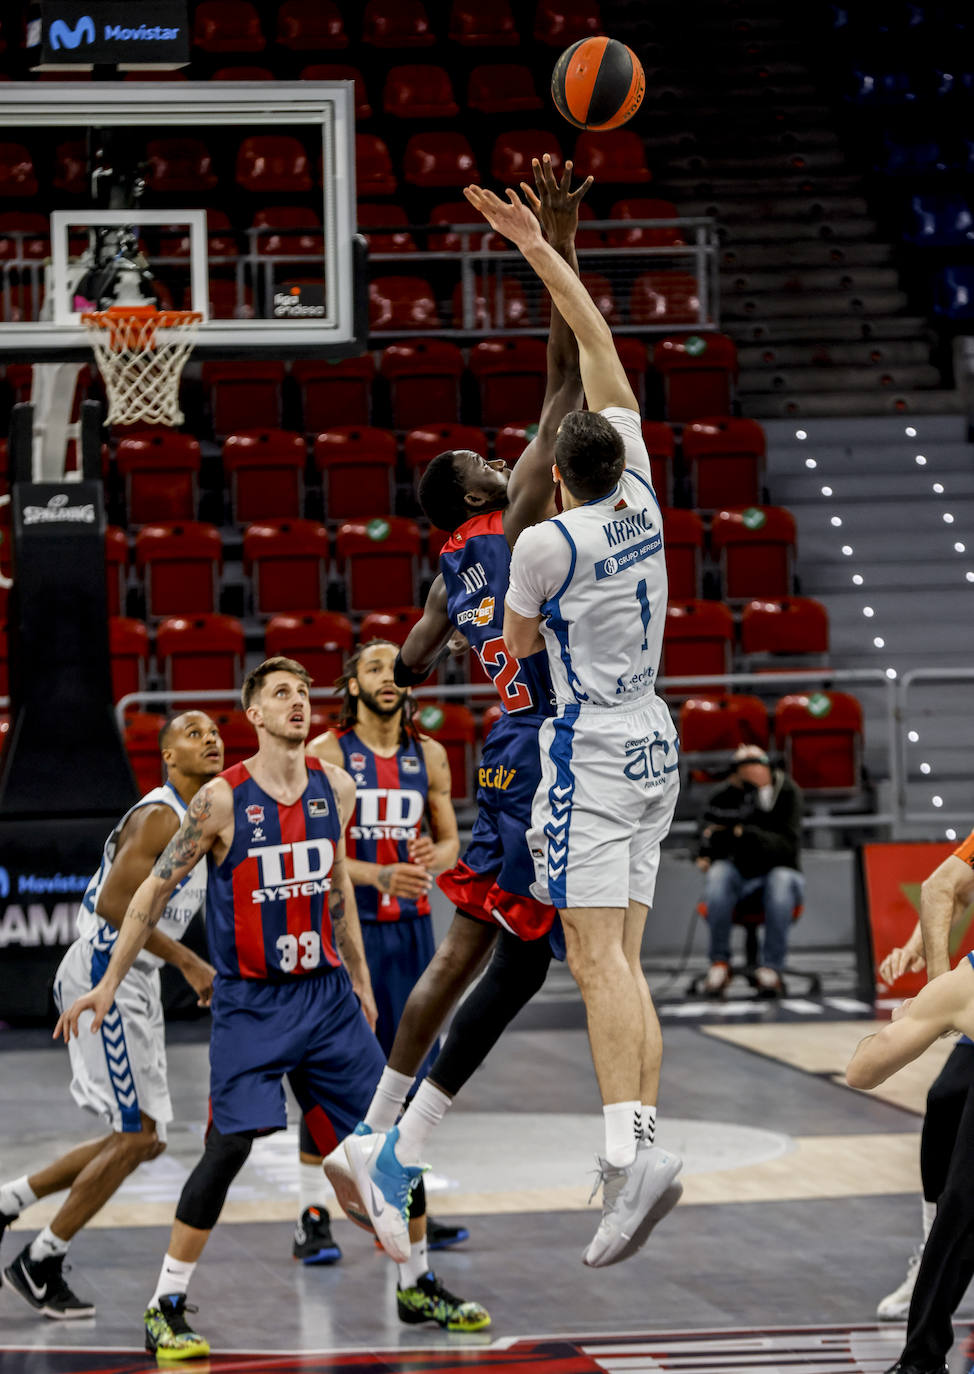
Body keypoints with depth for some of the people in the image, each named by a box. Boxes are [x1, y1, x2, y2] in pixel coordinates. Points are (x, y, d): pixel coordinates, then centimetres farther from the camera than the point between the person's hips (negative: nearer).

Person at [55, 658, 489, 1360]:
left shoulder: (335, 788, 2)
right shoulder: (222, 799, -12)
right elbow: (155, 890, -5)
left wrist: (359, 978, 20)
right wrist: (109, 983, -5)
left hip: (326, 991, 5)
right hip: (251, 1003, -5)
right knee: (229, 1147, -14)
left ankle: (414, 1287, 22)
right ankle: (166, 1308, -5)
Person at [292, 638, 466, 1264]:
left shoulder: (429, 755, 7)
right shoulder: (326, 753, -8)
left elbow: (451, 839, 13)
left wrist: (434, 859, -11)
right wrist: (381, 875, -28)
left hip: (410, 926, 5)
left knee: (410, 1070, 9)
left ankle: (408, 1209, 20)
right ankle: (313, 1218, 0)